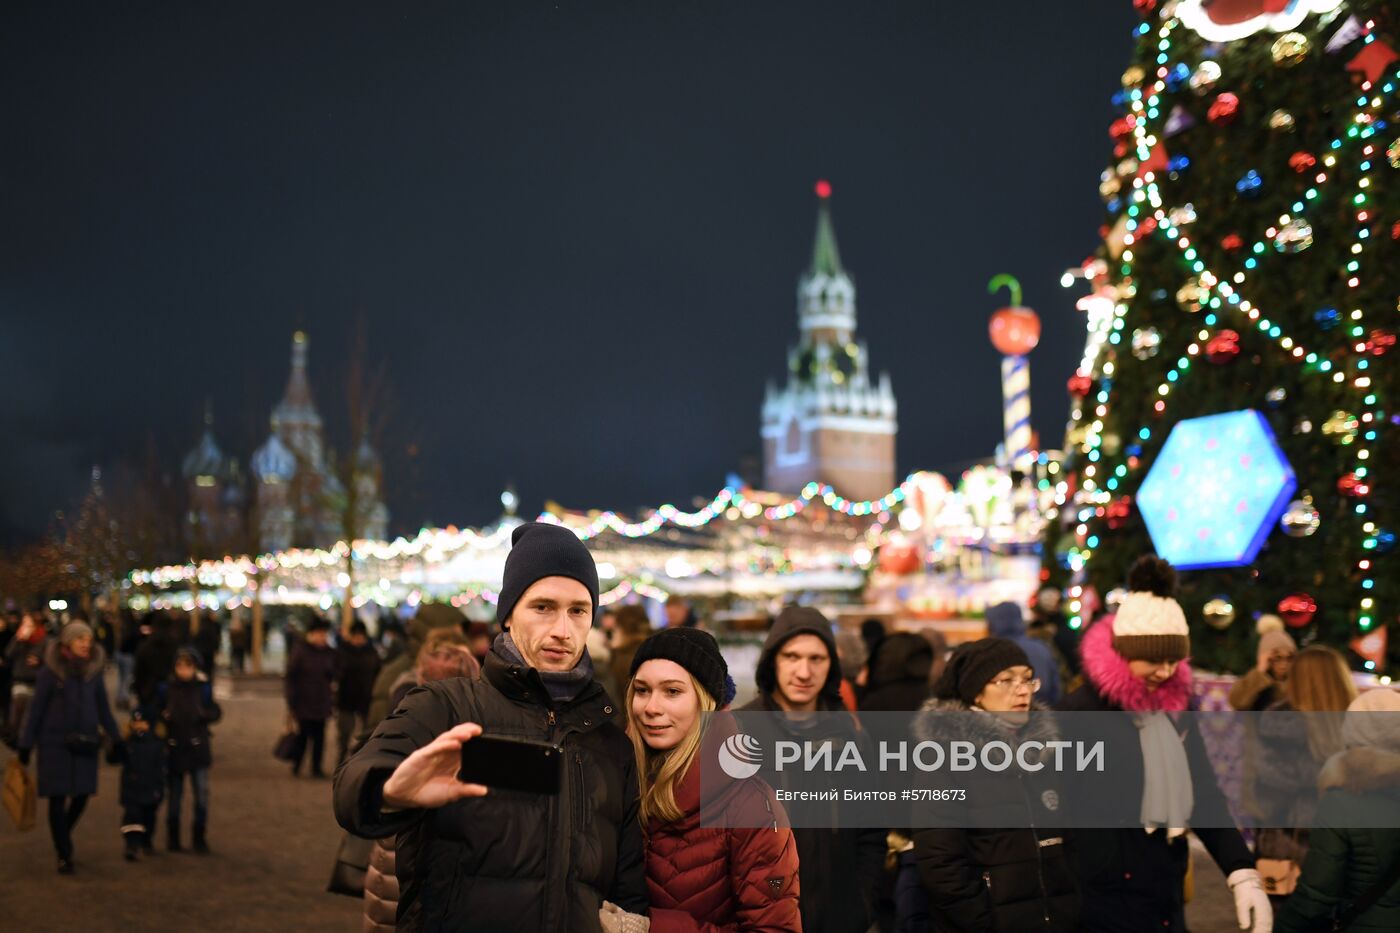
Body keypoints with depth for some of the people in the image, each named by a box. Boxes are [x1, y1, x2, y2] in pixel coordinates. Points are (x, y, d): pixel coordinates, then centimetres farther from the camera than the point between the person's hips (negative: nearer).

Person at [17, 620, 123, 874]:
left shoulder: (94, 670, 4)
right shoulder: (50, 671, -6)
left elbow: (103, 708, 12)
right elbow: (36, 709, -2)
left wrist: (116, 739, 11)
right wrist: (26, 744, -2)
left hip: (85, 744, 3)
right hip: (55, 743, -3)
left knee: (82, 795, 3)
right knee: (58, 798, 0)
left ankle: (62, 838, 32)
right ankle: (64, 855, 11)